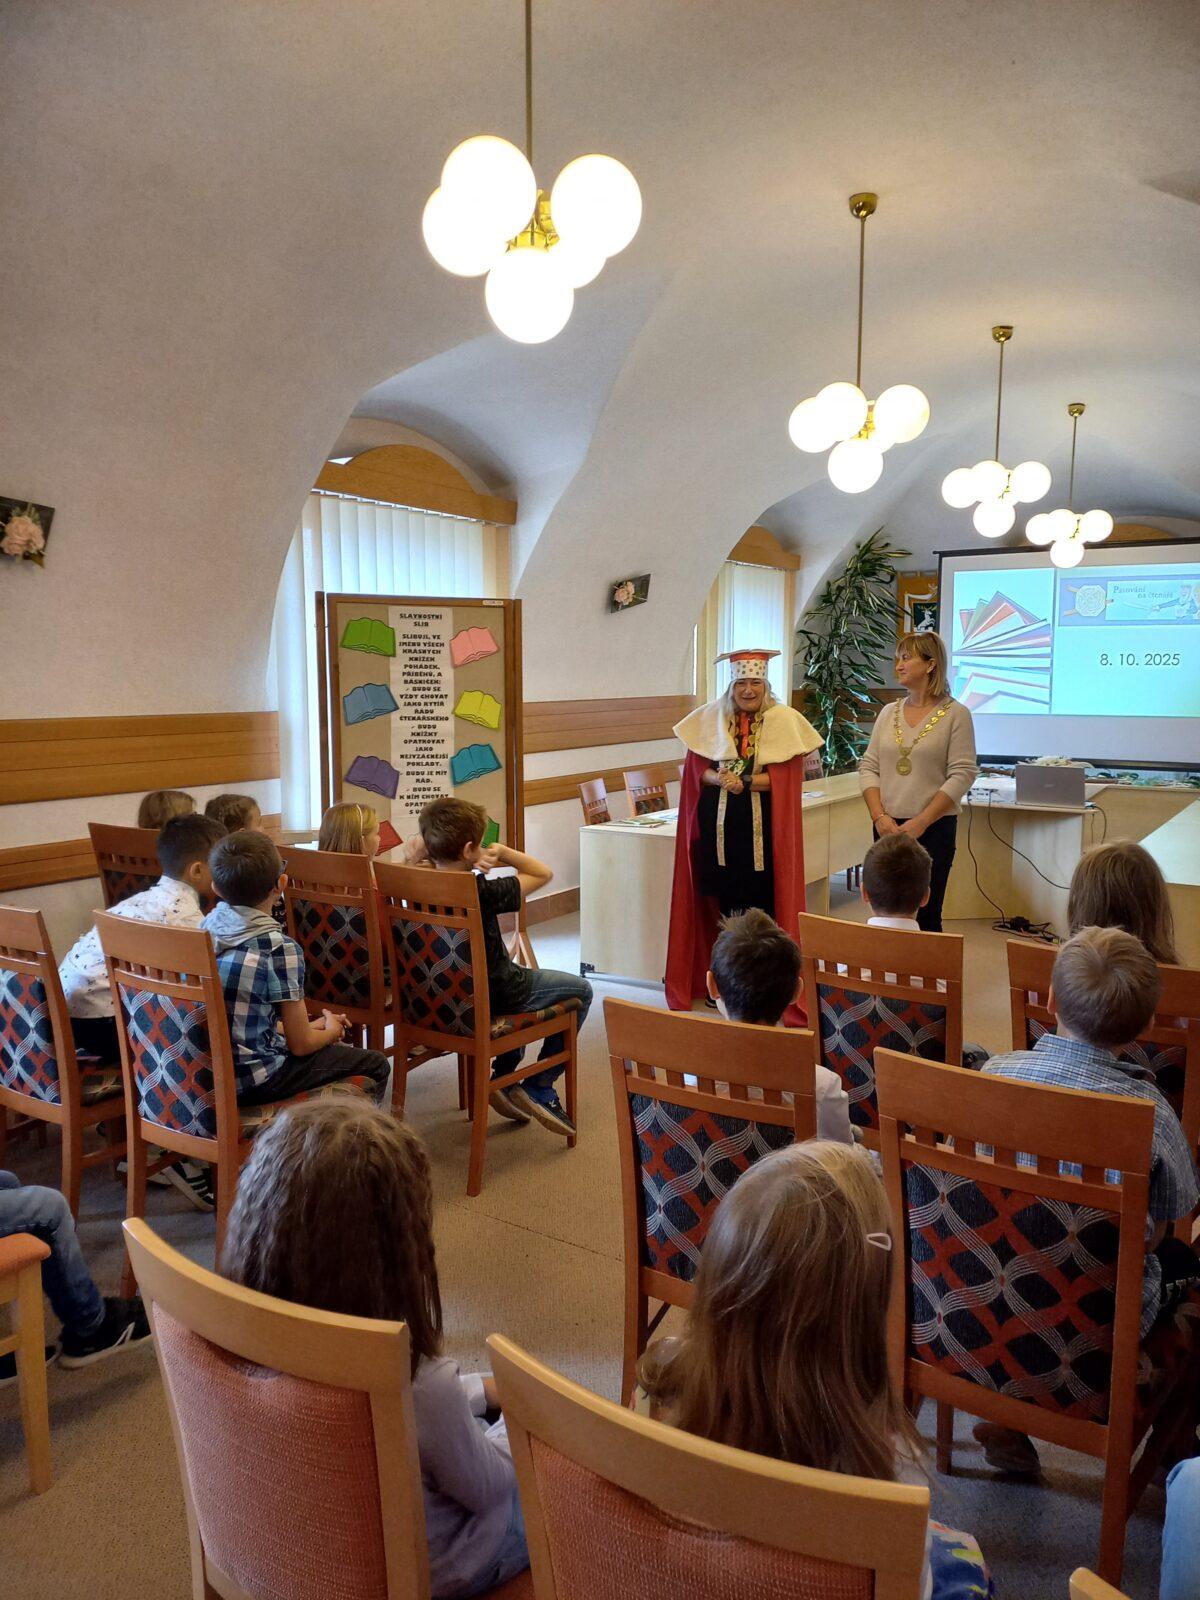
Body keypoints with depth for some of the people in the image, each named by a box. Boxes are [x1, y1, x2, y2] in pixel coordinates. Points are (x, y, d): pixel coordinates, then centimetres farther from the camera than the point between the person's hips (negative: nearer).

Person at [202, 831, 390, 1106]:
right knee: (377, 1065, 7)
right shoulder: (280, 948, -21)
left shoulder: (208, 926, 0)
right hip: (251, 1079, -8)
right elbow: (300, 1045, -13)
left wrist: (310, 1026, 16)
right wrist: (332, 1031, 9)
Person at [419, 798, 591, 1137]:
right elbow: (543, 874, -16)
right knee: (581, 991, 13)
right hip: (489, 998, -7)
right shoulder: (483, 893, -27)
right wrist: (502, 852, -13)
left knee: (521, 978, 36)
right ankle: (538, 1089, 12)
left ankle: (502, 1077, 30)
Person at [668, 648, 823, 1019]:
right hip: (719, 826, 2)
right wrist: (720, 779, -16)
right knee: (723, 898, 6)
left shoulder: (784, 720, -2)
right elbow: (698, 768, 5)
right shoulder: (710, 718, 6)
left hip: (763, 826, -2)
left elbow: (785, 777, -7)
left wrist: (743, 781, -19)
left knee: (761, 899, -2)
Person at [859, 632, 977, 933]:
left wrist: (920, 822, -14)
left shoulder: (955, 714, -4)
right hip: (887, 828, 4)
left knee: (925, 916, -1)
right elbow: (868, 767, 8)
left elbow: (962, 775, -9)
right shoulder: (888, 713, 10)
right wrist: (879, 817, -5)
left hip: (933, 829, -4)